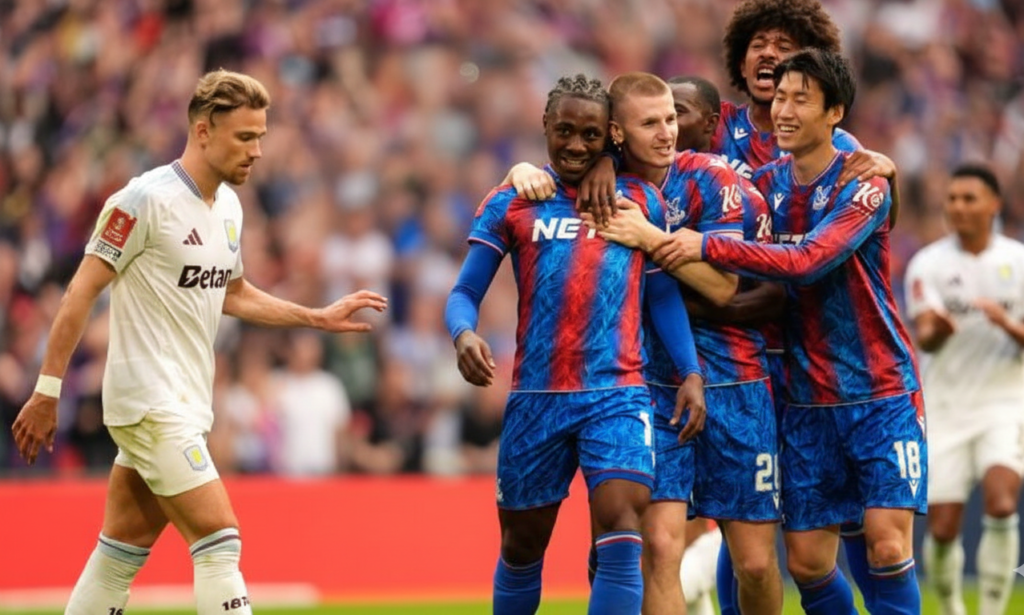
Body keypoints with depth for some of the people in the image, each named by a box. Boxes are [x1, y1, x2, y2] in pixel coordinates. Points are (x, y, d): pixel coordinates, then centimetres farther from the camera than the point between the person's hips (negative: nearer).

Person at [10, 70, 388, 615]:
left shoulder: (228, 206, 11)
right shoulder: (145, 199, -15)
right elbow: (81, 292, -13)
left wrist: (319, 318, 21)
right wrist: (47, 391, -15)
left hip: (185, 406, 8)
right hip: (149, 402, -8)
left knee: (121, 554, 10)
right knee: (218, 537, -13)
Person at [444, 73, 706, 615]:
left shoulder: (640, 200, 9)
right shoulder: (510, 204, 6)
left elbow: (663, 296, 14)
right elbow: (465, 292, 2)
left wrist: (691, 373, 2)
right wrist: (464, 334, -21)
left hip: (618, 393, -1)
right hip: (536, 398, 1)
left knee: (620, 530, -19)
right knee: (521, 545, 11)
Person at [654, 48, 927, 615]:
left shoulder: (863, 186, -11)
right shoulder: (765, 184, 6)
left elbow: (808, 262, -25)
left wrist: (707, 247, -27)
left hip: (880, 393, -5)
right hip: (807, 402, 5)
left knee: (887, 546, -14)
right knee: (807, 562, 1)